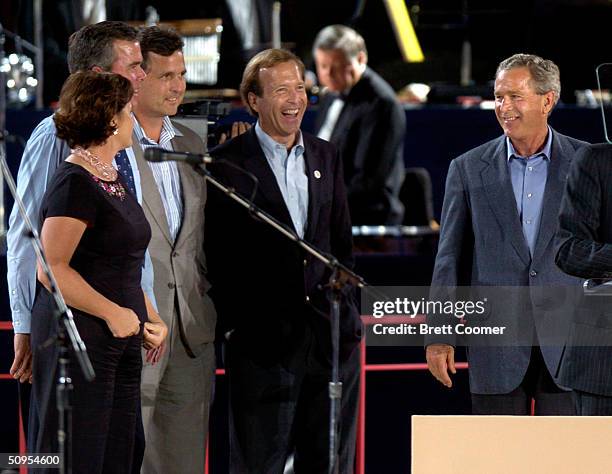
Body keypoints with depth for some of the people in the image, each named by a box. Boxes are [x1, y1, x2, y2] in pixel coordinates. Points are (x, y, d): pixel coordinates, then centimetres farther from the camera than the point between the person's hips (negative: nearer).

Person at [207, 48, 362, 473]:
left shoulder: (326, 156, 12)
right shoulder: (227, 164, -5)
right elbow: (217, 255, -5)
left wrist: (350, 312, 11)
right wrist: (231, 323, -8)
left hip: (332, 337, 5)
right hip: (263, 340, -5)